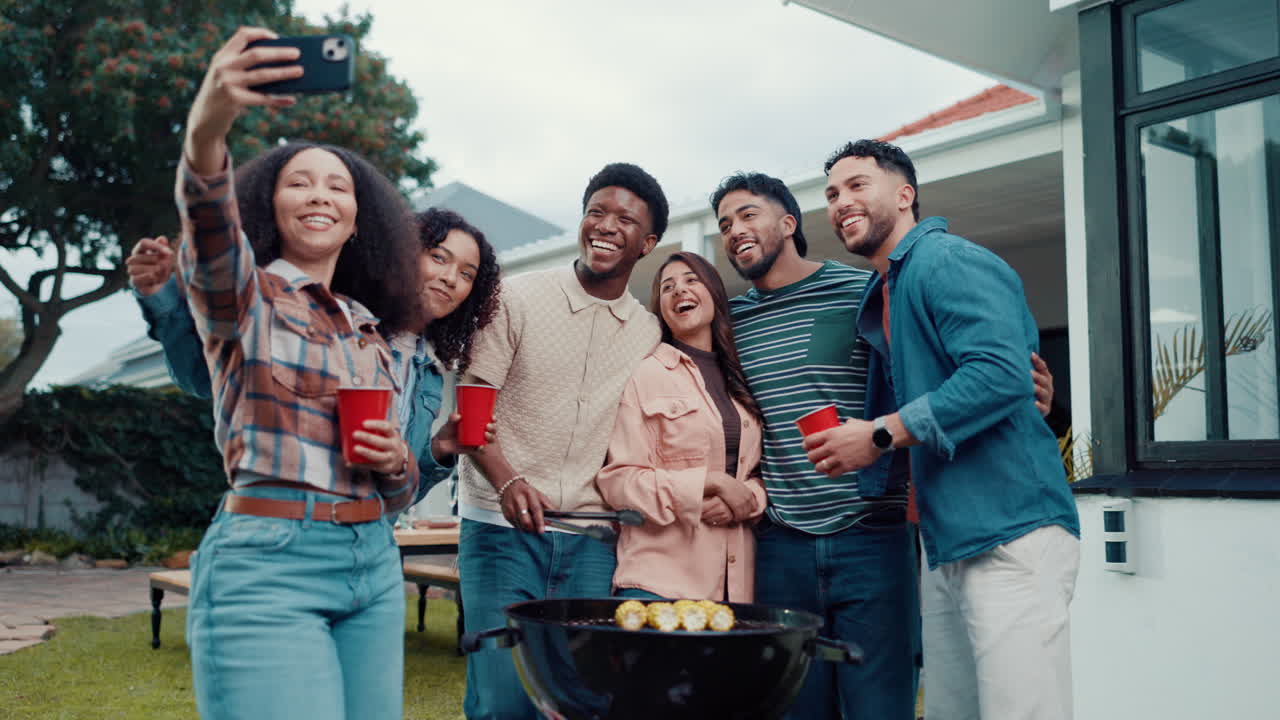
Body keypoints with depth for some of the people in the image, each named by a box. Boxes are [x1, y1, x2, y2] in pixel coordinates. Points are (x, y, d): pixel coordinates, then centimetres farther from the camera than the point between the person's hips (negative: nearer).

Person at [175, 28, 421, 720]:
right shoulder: (244, 293, 0)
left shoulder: (367, 329, 16)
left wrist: (393, 461, -3)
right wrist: (206, 128, -46)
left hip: (373, 564, 6)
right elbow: (210, 233, -26)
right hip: (268, 563, -6)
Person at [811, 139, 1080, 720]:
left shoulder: (947, 262, -8)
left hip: (1011, 535, -10)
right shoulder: (883, 297, 21)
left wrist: (880, 434, -18)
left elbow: (999, 373, -22)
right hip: (949, 543, 10)